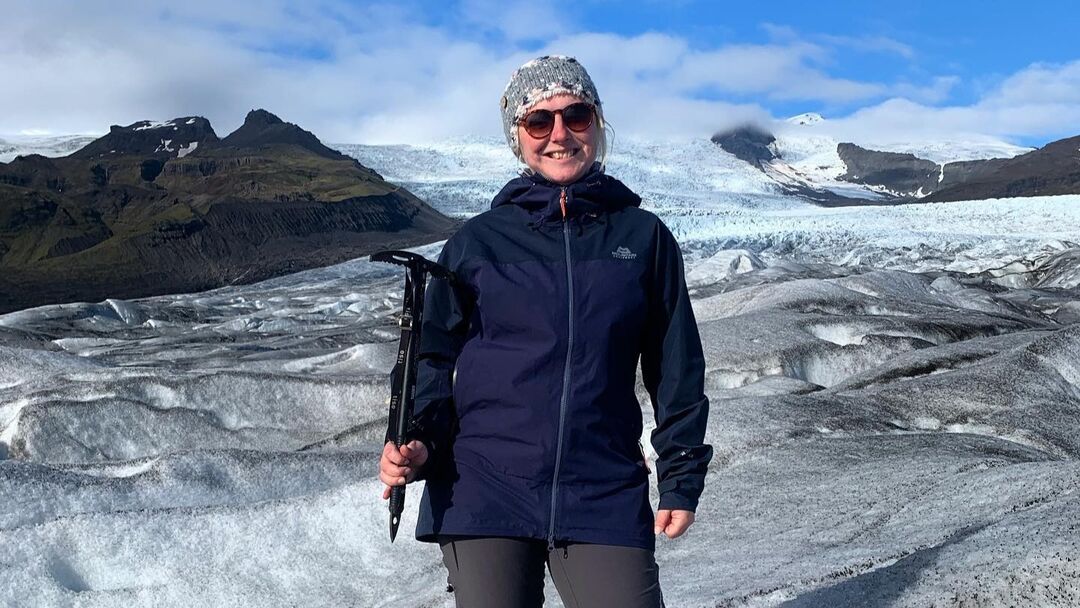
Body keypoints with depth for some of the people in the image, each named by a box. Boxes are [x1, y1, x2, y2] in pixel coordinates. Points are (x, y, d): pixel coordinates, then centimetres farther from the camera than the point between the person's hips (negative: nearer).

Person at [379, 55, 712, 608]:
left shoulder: (643, 236, 6)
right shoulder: (476, 242, 5)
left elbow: (676, 368, 9)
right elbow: (434, 355, 7)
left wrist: (682, 477, 7)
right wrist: (416, 442, -9)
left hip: (606, 496, 0)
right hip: (483, 493, 0)